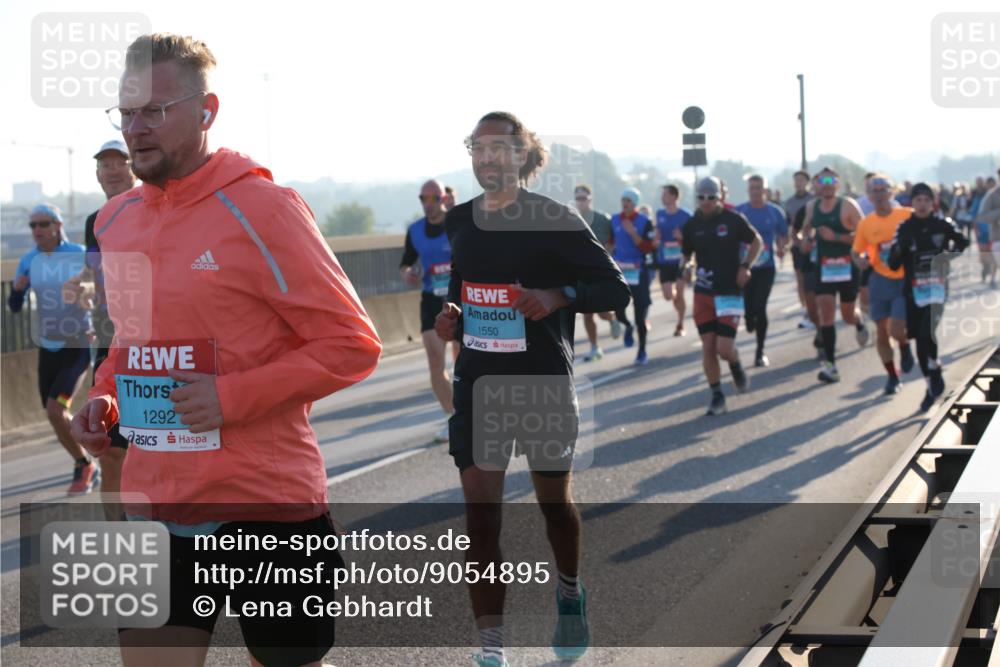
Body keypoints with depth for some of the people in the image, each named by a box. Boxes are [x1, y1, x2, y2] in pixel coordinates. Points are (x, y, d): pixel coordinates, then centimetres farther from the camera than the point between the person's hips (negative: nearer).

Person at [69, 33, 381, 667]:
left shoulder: (259, 207, -11)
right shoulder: (115, 219, 9)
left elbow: (354, 345, -12)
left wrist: (231, 398, -20)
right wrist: (105, 399, 5)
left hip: (266, 505, -5)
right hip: (155, 512, 5)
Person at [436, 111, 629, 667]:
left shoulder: (556, 220, -9)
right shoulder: (460, 221, 6)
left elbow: (616, 290, -8)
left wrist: (560, 296, -25)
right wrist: (453, 317, 2)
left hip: (545, 382, -3)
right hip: (478, 384, 3)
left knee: (555, 502, 15)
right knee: (481, 517, -6)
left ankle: (571, 592, 45)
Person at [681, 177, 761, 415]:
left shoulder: (734, 220, -5)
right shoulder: (691, 225, 3)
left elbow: (756, 241, 8)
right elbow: (687, 255, 15)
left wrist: (745, 266, -5)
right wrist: (688, 266, -7)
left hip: (730, 292, -3)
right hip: (703, 294, 3)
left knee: (724, 349, -9)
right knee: (708, 347, 0)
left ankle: (736, 365, 26)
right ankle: (717, 396, 11)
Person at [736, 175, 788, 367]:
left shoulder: (775, 212, 1)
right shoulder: (739, 212, 0)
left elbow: (783, 235, 10)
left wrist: (780, 247, -10)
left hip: (766, 267, -1)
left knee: (760, 307, -8)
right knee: (748, 306, 0)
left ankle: (760, 352, 6)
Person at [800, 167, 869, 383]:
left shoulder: (848, 206, -11)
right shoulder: (812, 207, 4)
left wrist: (836, 237, -23)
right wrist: (808, 239, 3)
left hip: (847, 266, -3)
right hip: (823, 266, 3)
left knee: (848, 315, 9)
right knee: (825, 313, -8)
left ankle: (860, 323, 49)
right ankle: (830, 365, -7)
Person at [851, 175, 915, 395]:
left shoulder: (908, 216, -8)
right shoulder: (866, 223, 0)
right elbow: (856, 251, 9)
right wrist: (860, 260, -12)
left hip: (906, 281, -3)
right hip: (881, 281, 3)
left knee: (896, 330, -14)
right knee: (881, 332, 5)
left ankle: (905, 347, 23)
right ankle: (892, 376, 23)